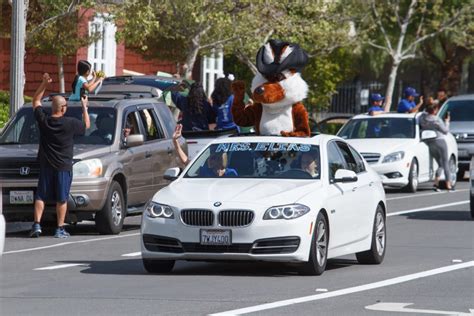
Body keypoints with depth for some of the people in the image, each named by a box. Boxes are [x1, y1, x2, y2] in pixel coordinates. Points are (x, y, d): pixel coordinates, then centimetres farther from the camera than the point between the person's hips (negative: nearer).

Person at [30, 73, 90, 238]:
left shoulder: (43, 120, -4)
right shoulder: (70, 124, -11)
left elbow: (36, 101, 11)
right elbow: (86, 125, 7)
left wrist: (44, 84, 9)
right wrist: (84, 107, 17)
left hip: (46, 166, 2)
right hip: (63, 167, -2)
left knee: (41, 196, 7)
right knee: (62, 199, 5)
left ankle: (37, 225, -4)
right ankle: (60, 229, 5)